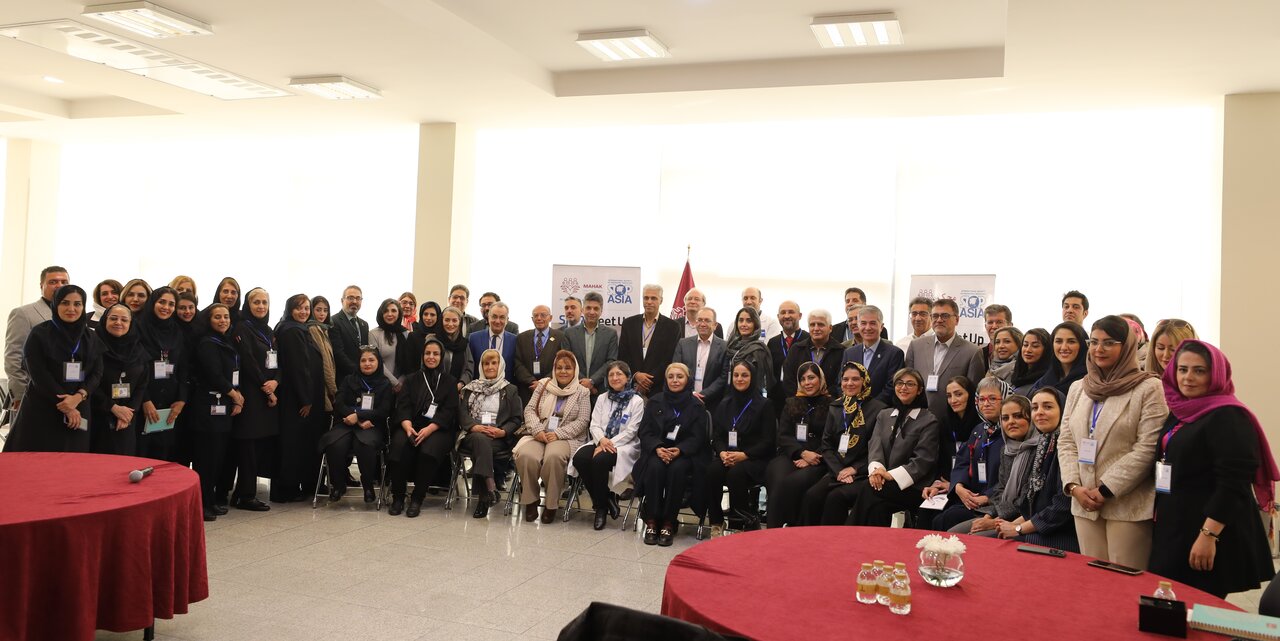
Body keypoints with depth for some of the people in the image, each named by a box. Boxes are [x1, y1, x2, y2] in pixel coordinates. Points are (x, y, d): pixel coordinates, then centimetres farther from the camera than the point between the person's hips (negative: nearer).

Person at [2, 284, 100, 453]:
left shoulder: (90, 338, 10)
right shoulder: (39, 334, -2)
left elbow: (96, 373, 3)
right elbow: (39, 375, -8)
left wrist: (78, 397, -16)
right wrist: (65, 407, -12)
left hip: (78, 411, 3)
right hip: (41, 411, -3)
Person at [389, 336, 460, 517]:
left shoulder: (449, 382, 15)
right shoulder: (411, 379, 20)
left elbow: (448, 412, 1)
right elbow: (403, 407, 6)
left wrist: (428, 429, -17)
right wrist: (408, 427, -17)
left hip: (439, 428, -1)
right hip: (411, 426, 2)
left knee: (428, 451, -35)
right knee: (399, 448, -32)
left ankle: (417, 498, -20)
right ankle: (397, 497, -16)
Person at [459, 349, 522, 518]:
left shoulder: (510, 390, 18)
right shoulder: (471, 388, 23)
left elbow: (517, 419, 10)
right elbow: (462, 412, 9)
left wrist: (502, 431, -10)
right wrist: (474, 426, -12)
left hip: (498, 438, -1)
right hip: (473, 434, 1)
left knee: (481, 442, -35)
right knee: (480, 439, -36)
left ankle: (483, 497, -40)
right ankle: (490, 487, -48)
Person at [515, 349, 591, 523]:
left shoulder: (582, 392, 9)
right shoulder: (543, 385, 17)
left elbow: (582, 421, 0)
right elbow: (529, 409, 11)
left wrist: (558, 434, -12)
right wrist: (537, 430, -8)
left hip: (566, 437, -2)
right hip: (539, 435, 2)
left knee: (553, 457, -37)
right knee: (526, 456, -31)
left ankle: (551, 504, -20)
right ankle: (530, 500, -12)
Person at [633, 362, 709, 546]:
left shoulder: (696, 405, 5)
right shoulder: (655, 402, 11)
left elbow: (697, 437, -3)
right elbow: (645, 432, 4)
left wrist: (679, 450, -22)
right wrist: (658, 448, -17)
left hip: (684, 454, -1)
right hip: (657, 451, 1)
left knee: (677, 468, -34)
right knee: (655, 467, -32)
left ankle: (668, 523, -26)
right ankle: (651, 522, -25)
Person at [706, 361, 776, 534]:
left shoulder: (763, 405, 0)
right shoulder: (725, 404, 15)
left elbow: (768, 442, -4)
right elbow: (716, 436, 12)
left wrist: (744, 455, -16)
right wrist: (722, 453, -10)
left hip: (756, 459, -4)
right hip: (727, 457, 4)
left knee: (736, 473, -35)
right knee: (712, 470, -28)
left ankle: (738, 523, -16)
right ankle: (716, 522, -15)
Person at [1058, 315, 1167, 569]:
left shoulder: (1148, 388, -4)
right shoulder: (1078, 388, 13)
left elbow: (1147, 448, -11)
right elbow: (1066, 442, 12)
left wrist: (1106, 489, -13)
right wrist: (1074, 486, -3)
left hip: (1128, 506, -5)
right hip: (1084, 503, 5)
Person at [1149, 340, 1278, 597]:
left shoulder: (1229, 417, -13)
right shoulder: (1178, 413, 11)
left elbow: (1233, 484, -20)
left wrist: (1209, 534, -24)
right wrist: (1159, 513, 17)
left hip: (1210, 531, -8)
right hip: (1173, 529, 8)